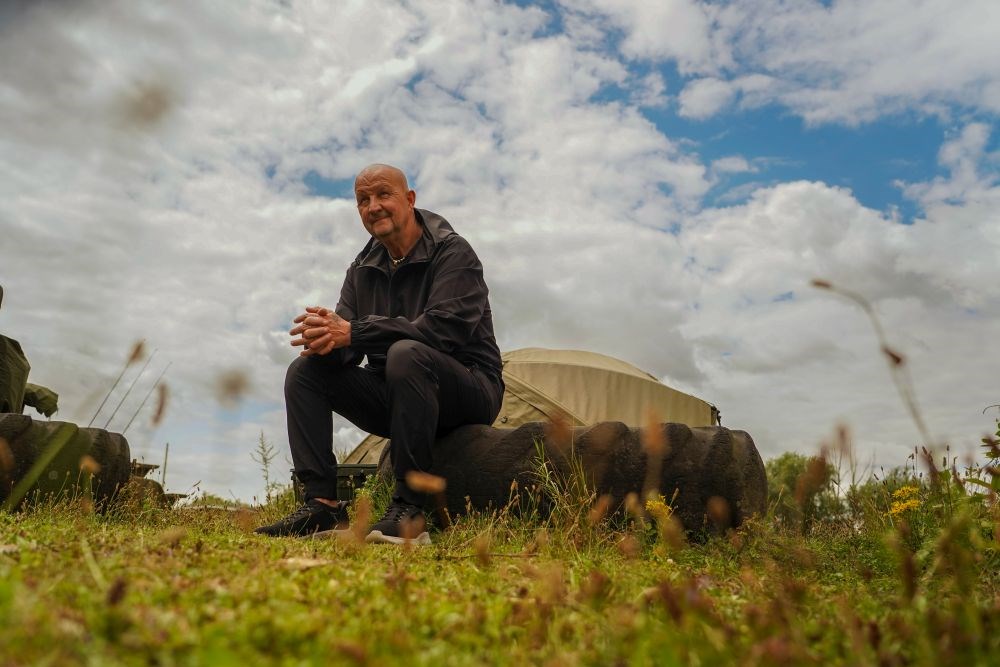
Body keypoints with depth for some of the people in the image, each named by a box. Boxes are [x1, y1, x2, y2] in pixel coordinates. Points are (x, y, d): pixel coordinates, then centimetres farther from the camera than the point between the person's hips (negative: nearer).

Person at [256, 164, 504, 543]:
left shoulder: (452, 253, -10)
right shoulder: (364, 269, 10)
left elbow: (442, 329, -27)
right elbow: (347, 349, 2)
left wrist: (352, 332, -27)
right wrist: (327, 337, -24)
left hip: (469, 391, -6)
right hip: (395, 398, 7)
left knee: (406, 353, -36)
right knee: (306, 370, -6)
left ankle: (409, 509, -32)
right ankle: (322, 504, -11)